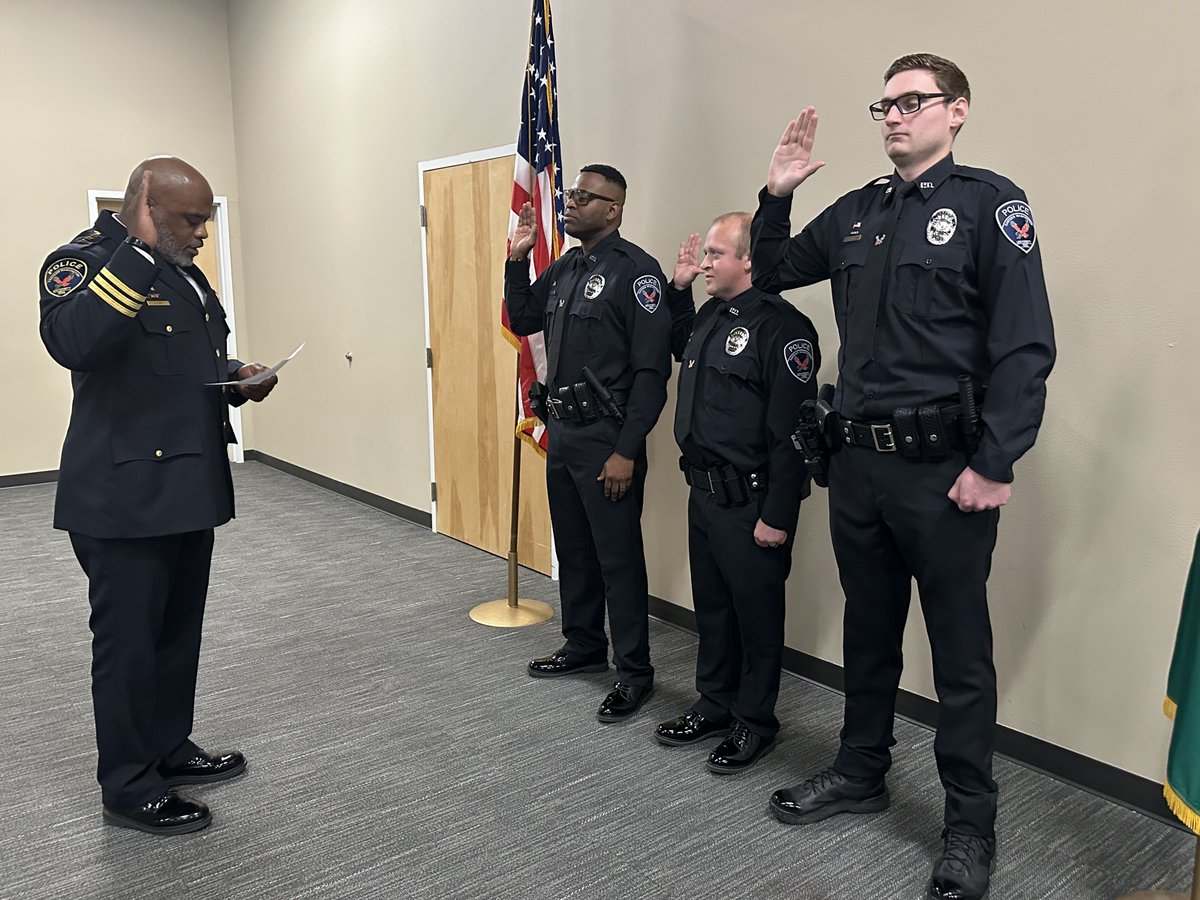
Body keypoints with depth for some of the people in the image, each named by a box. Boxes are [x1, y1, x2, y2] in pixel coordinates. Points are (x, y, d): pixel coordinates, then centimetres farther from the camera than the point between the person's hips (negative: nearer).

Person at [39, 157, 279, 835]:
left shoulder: (182, 270, 15)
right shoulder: (85, 261, -13)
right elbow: (72, 343, -35)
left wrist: (239, 378, 6)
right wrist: (139, 250, -32)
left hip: (191, 485, 9)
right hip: (126, 493, -8)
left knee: (179, 630, 18)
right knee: (129, 640, 4)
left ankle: (170, 751, 35)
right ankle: (129, 788, 20)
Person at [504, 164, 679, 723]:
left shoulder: (635, 270, -13)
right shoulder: (565, 268, 13)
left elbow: (651, 370, -17)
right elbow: (521, 321, 24)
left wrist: (627, 451, -20)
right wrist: (517, 259, 9)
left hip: (605, 437, -9)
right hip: (561, 430, 9)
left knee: (618, 557, -1)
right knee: (573, 548, 19)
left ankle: (634, 672, 12)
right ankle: (583, 645, 36)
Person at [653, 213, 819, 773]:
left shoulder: (781, 327, -17)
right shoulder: (710, 316, 11)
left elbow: (791, 430, -20)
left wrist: (778, 516, -20)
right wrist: (677, 287, 19)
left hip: (750, 505, -9)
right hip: (703, 493, 9)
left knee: (757, 616, 7)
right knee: (711, 607, 19)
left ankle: (754, 723, 23)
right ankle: (714, 706, 35)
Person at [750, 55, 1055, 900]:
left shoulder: (988, 203, -6)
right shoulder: (858, 212, 12)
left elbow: (1025, 346, -13)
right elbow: (773, 272, 23)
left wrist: (994, 464, -17)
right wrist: (777, 196, 8)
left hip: (944, 470, -6)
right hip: (859, 462, 6)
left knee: (961, 653, 6)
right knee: (868, 633, 18)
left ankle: (972, 824, 22)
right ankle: (861, 773, 36)